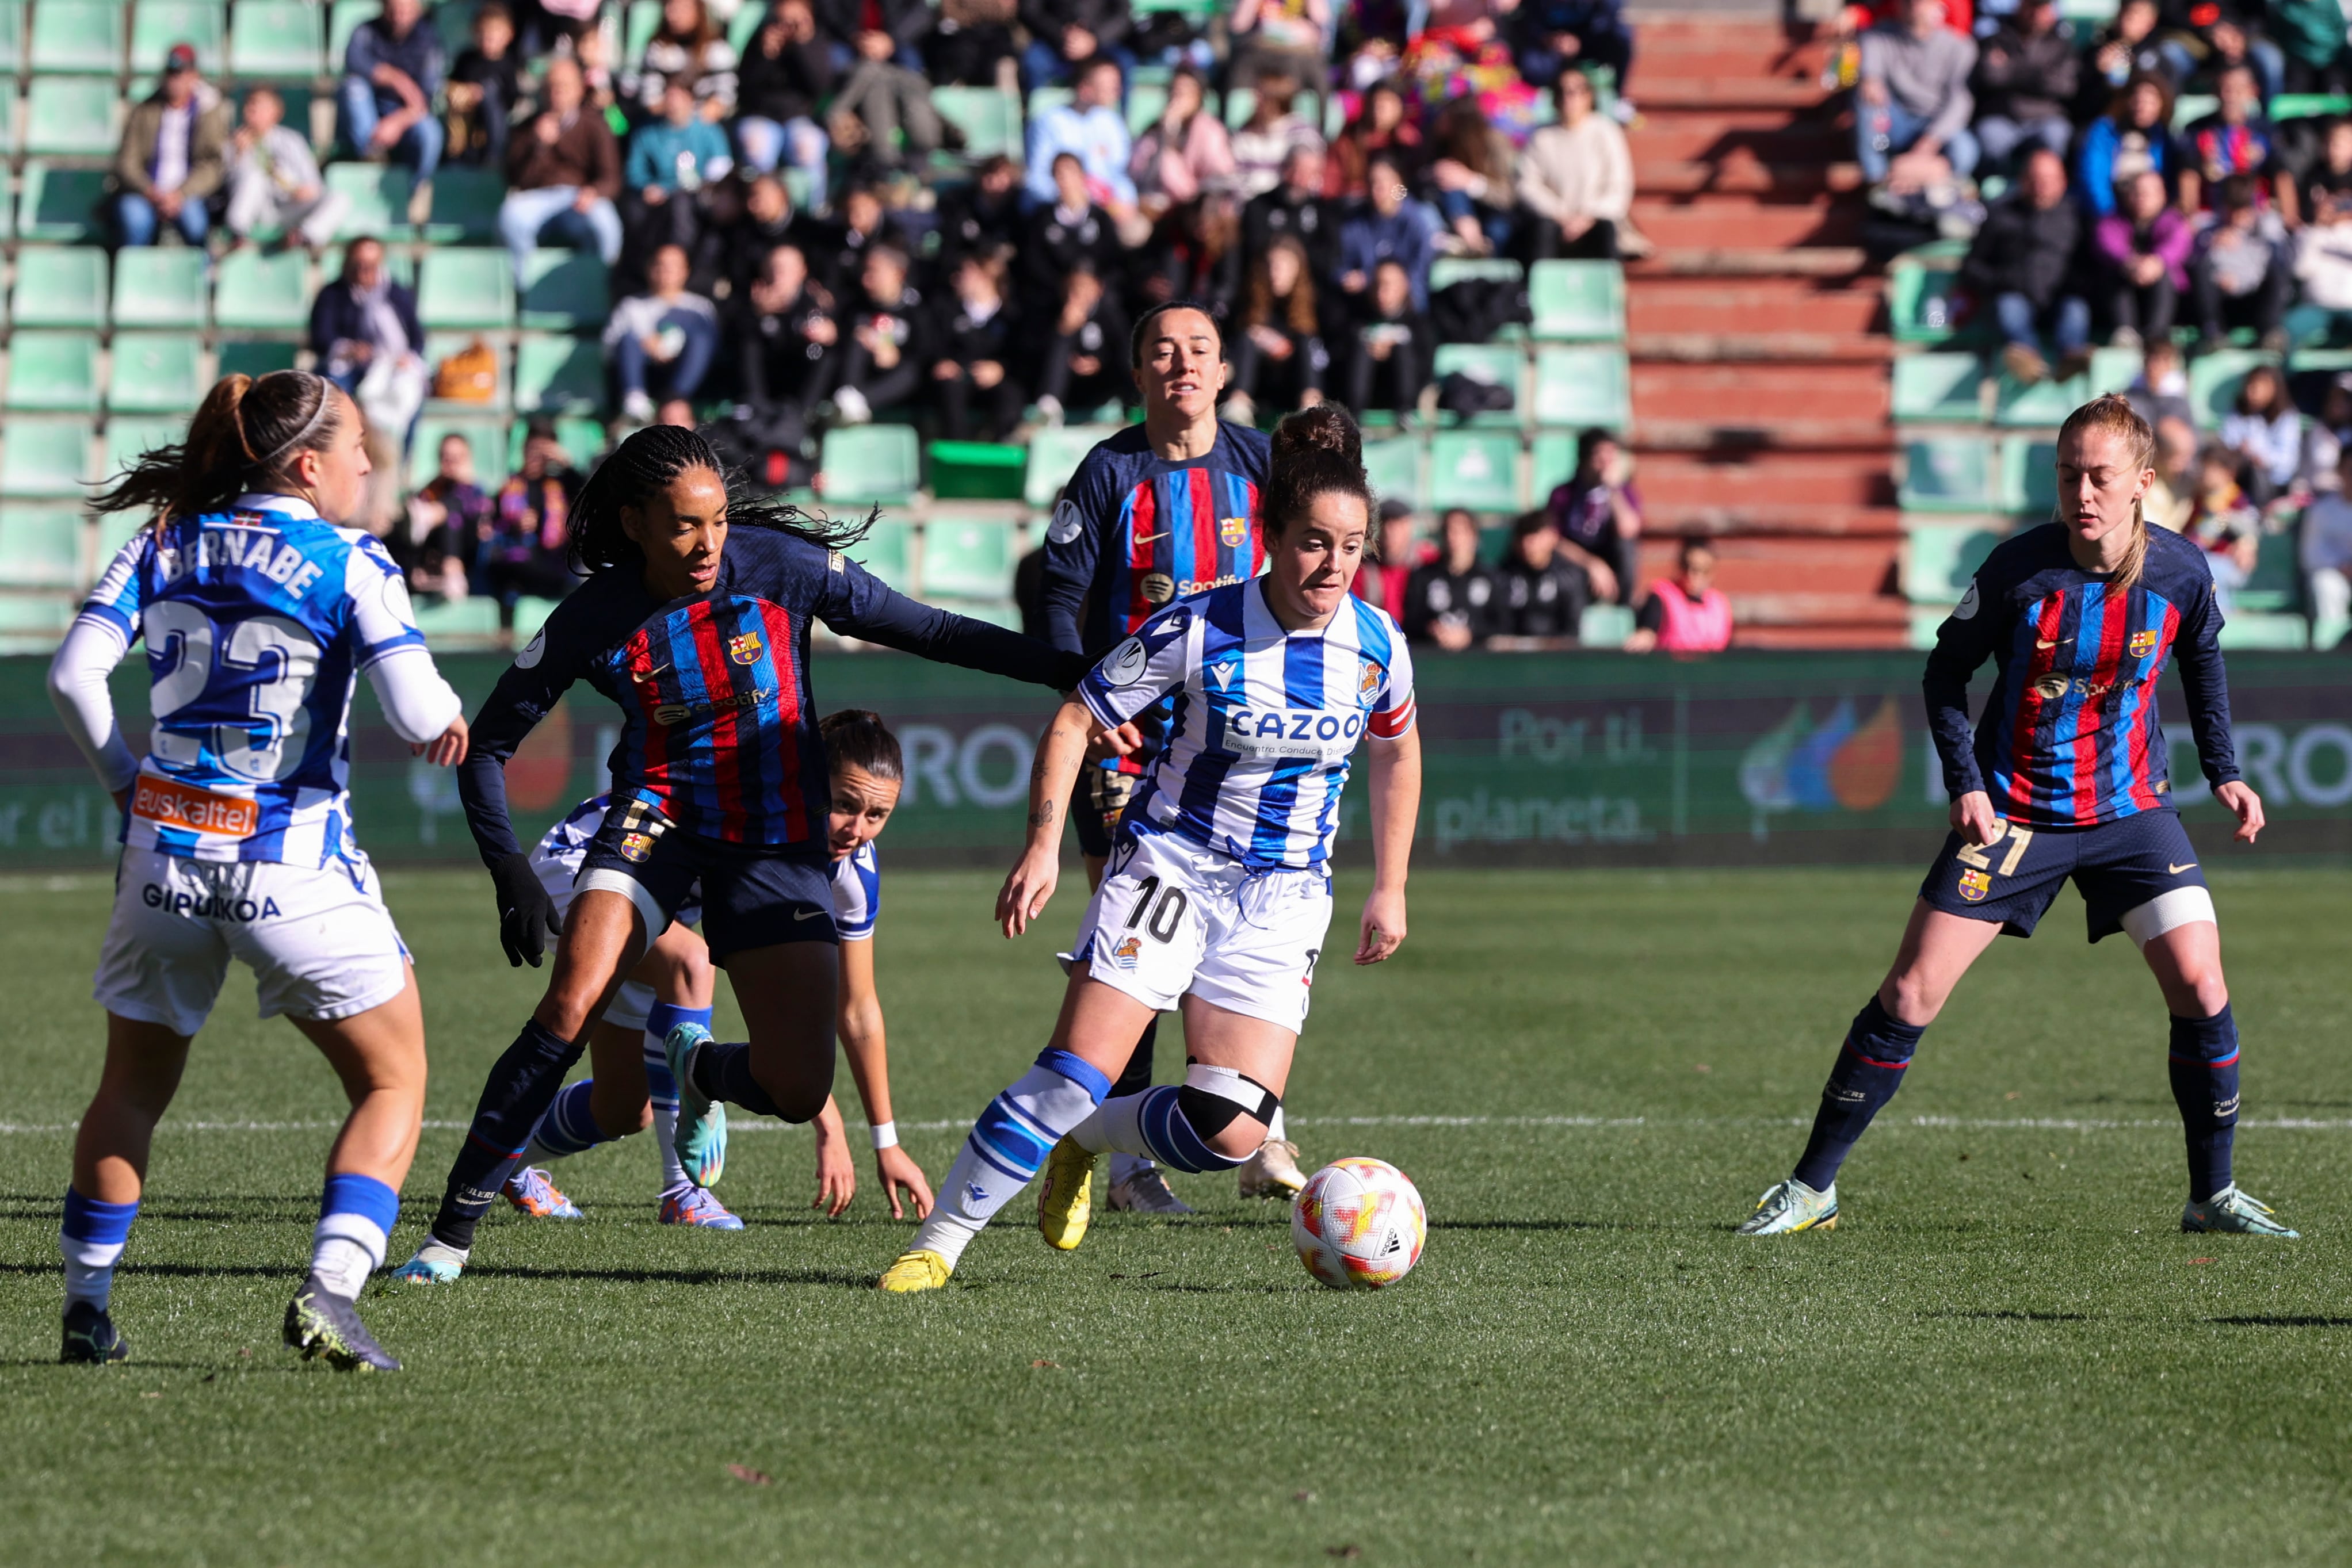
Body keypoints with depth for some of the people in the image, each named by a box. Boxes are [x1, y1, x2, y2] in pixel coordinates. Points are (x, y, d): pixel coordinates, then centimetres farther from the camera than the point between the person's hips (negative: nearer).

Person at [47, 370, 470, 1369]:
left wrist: (124, 785, 11)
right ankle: (330, 1290, -8)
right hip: (293, 866, -4)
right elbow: (419, 713, -17)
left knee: (132, 1090, 22)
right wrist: (449, 721, 5)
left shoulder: (166, 544, 4)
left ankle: (86, 1305, 20)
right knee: (393, 1083, 9)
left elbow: (72, 676, -3)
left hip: (165, 850, 4)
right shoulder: (351, 565, -8)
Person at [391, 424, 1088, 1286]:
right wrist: (511, 872, -13)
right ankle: (451, 1233, -18)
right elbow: (488, 742, -1)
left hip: (777, 846, 1)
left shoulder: (783, 566, -11)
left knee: (799, 1091, -10)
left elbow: (926, 631, -2)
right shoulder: (596, 620, -11)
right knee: (570, 1008, -26)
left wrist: (1074, 672, -4)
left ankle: (702, 1070, 29)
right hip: (659, 821, -1)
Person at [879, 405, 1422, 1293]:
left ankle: (1083, 1140, 20)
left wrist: (1389, 890, 15)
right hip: (1170, 863, -3)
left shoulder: (1377, 647, -6)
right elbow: (1076, 721, -8)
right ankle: (939, 1242, -6)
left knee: (1231, 1135, -9)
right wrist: (1043, 846, -19)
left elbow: (1397, 751, 15)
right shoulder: (1198, 632, -16)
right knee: (1077, 1074, -18)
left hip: (1285, 896, 3)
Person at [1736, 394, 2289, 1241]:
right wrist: (1965, 783, -13)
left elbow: (2202, 661, 12)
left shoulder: (2182, 571, -10)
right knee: (1910, 994, -5)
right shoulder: (2018, 567, -17)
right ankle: (1812, 1186, 6)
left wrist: (2224, 772, 6)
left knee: (2201, 988, -10)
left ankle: (2213, 1195, 7)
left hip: (2132, 810, 2)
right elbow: (1946, 672, -3)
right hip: (2014, 811, -2)